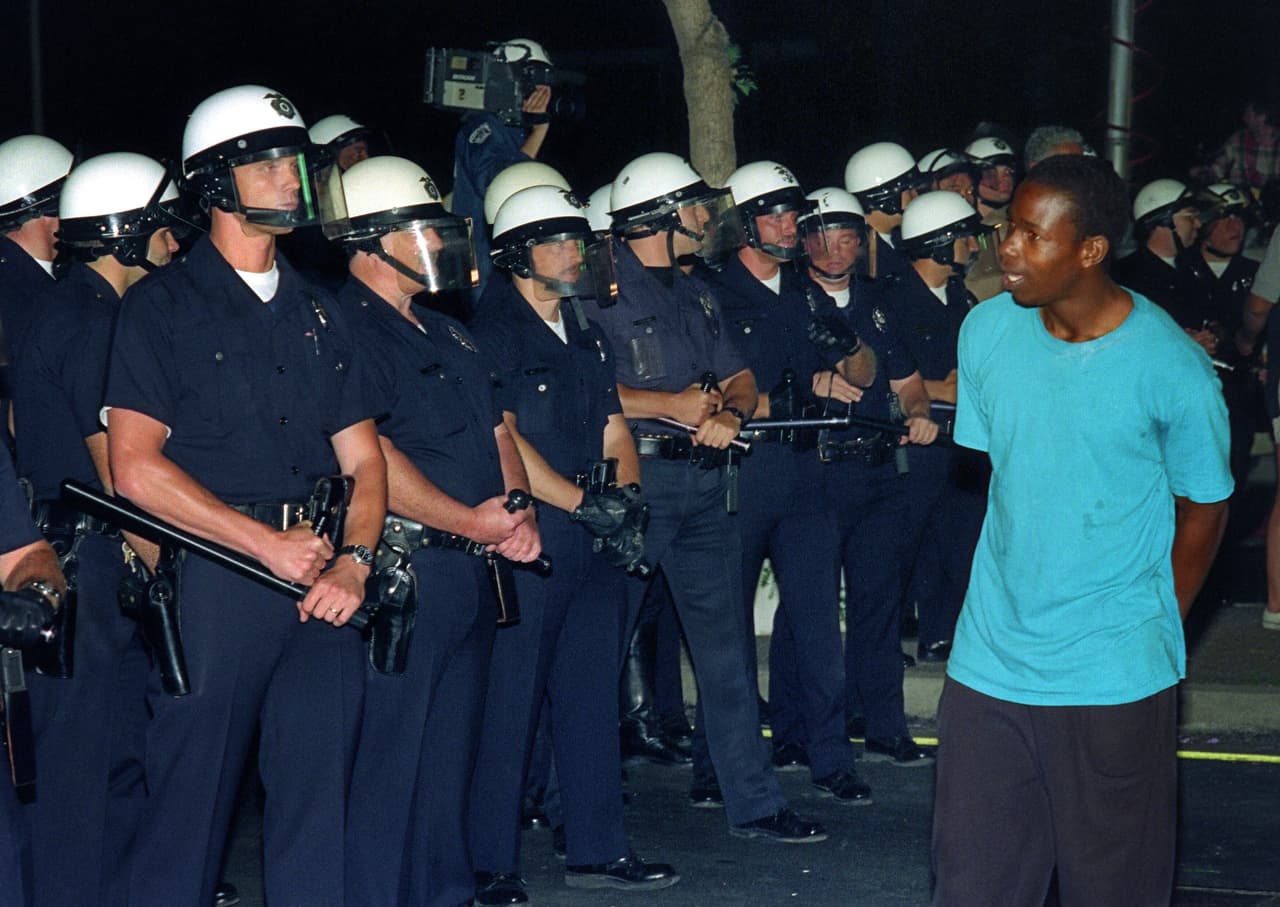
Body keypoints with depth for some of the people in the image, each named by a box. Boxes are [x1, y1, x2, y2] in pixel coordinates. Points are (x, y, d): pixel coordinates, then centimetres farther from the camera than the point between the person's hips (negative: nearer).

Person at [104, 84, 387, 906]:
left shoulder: (318, 314, 18)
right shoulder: (163, 305, 1)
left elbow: (363, 458, 16)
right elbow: (136, 468, -8)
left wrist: (353, 560, -3)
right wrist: (270, 544, -11)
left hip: (322, 579, 5)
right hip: (213, 580, -5)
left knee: (318, 800, 6)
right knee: (192, 798, -1)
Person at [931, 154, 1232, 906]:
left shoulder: (1171, 369, -14)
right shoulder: (988, 330, -1)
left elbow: (1203, 509, -1)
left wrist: (1152, 631, 2)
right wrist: (1019, 589, 12)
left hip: (1114, 677, -4)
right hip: (990, 659, 4)